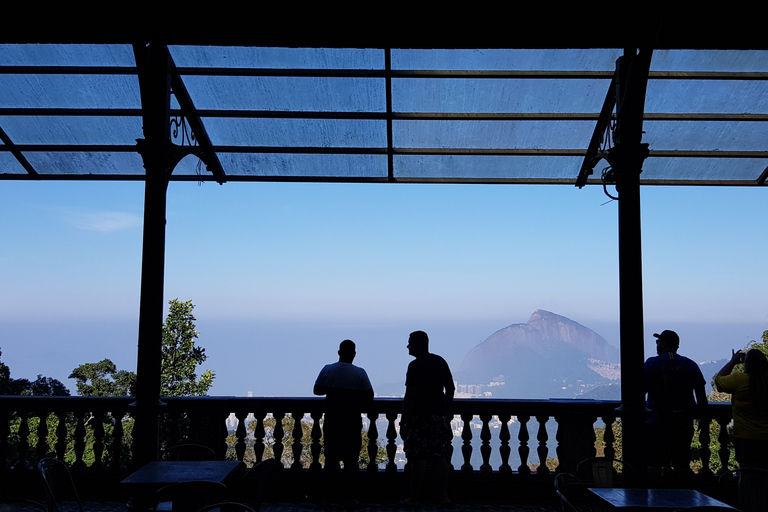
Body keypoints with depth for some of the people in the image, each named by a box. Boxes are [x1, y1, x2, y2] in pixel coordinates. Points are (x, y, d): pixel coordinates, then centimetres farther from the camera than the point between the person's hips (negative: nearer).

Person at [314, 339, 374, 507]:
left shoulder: (327, 370, -4)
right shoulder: (360, 373, -9)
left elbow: (317, 390, 4)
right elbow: (369, 396, -4)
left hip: (332, 420, 1)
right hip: (353, 421, -1)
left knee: (331, 457, 10)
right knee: (351, 458, 7)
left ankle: (331, 491, 13)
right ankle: (349, 492, 10)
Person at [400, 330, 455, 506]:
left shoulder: (415, 365, -13)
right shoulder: (440, 361, 8)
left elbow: (410, 396, -16)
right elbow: (451, 388, 12)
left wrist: (403, 421, -11)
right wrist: (446, 412, 19)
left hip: (419, 417, -6)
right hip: (440, 417, 6)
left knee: (418, 459, -1)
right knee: (440, 458, 12)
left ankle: (414, 498, 7)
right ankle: (444, 496, 17)